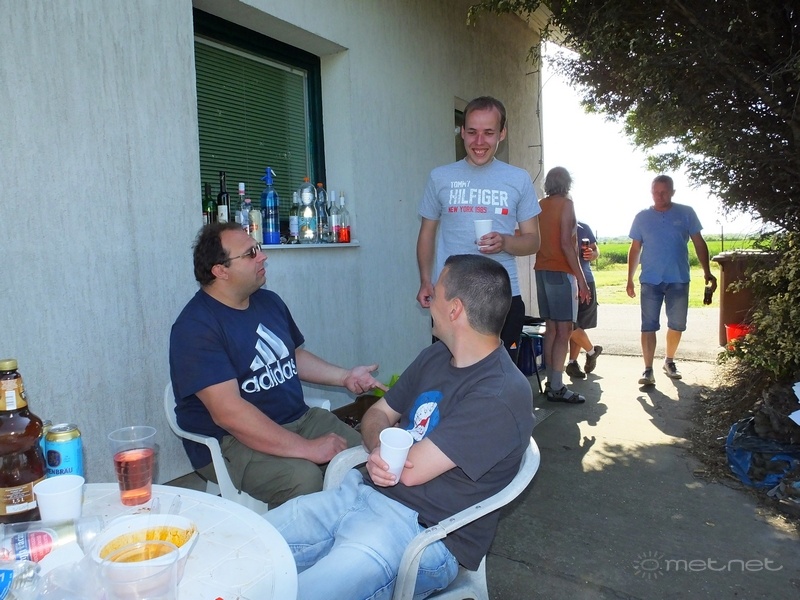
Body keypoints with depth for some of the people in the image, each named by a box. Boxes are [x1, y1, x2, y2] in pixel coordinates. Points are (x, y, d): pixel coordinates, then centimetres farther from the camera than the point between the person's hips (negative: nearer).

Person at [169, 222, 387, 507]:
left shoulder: (269, 302, 10)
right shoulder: (196, 326, -16)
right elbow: (227, 412, -24)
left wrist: (345, 376, 9)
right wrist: (307, 448, -26)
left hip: (299, 418, 7)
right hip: (229, 441, -7)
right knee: (303, 478, -32)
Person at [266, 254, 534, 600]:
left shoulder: (501, 396, -19)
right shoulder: (435, 357, 8)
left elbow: (411, 470, -20)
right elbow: (376, 415, 14)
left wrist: (381, 450, 2)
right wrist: (379, 448, -9)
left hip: (422, 532, -7)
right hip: (363, 493, 7)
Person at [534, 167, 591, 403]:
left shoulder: (541, 205, 13)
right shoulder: (566, 203, -7)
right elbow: (566, 244, -15)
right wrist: (581, 279, -14)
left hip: (542, 271, 7)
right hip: (561, 272, -7)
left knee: (551, 328, 10)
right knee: (564, 330, -5)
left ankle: (550, 382, 14)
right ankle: (557, 388, -5)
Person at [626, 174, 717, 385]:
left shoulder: (686, 213, 1)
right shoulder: (642, 217, 4)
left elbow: (699, 244, 5)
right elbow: (635, 249, 8)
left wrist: (707, 272, -3)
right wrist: (630, 279, 6)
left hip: (678, 281, 1)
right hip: (650, 281, 0)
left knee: (677, 325, 10)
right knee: (648, 327, -3)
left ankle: (669, 361, 31)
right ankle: (648, 370, 1)